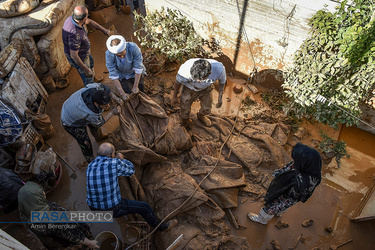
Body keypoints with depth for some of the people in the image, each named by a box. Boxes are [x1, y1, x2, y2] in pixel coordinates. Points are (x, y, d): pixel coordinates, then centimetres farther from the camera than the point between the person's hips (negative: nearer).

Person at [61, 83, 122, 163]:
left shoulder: (94, 88, -33)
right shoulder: (91, 114, -45)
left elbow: (103, 87, -8)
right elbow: (99, 123, -21)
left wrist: (115, 97, -17)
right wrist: (112, 112, -18)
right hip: (71, 124, -7)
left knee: (93, 124, 29)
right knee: (85, 143, 5)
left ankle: (99, 137, 62)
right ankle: (91, 161, 32)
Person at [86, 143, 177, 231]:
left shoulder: (90, 166, -5)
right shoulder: (115, 163, -23)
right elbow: (131, 170, -4)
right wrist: (121, 159, 11)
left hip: (94, 207, 6)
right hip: (112, 209, -6)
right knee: (144, 207, 11)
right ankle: (161, 226, 33)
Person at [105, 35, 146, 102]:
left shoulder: (133, 47, -35)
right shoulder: (109, 54, -32)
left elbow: (138, 68, -27)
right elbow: (113, 75, -27)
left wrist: (135, 86, -24)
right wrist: (122, 93, -30)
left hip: (134, 73, 0)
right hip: (122, 76, 0)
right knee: (128, 94, -7)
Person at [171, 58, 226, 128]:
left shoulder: (219, 69, -37)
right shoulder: (186, 68, -42)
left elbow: (222, 81, -11)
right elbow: (178, 81, -18)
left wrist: (220, 98, 0)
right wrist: (174, 96, -2)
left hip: (206, 88, 2)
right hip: (189, 88, -2)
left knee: (206, 109, 19)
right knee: (185, 113, 10)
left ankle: (201, 116, 57)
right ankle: (185, 119, 49)